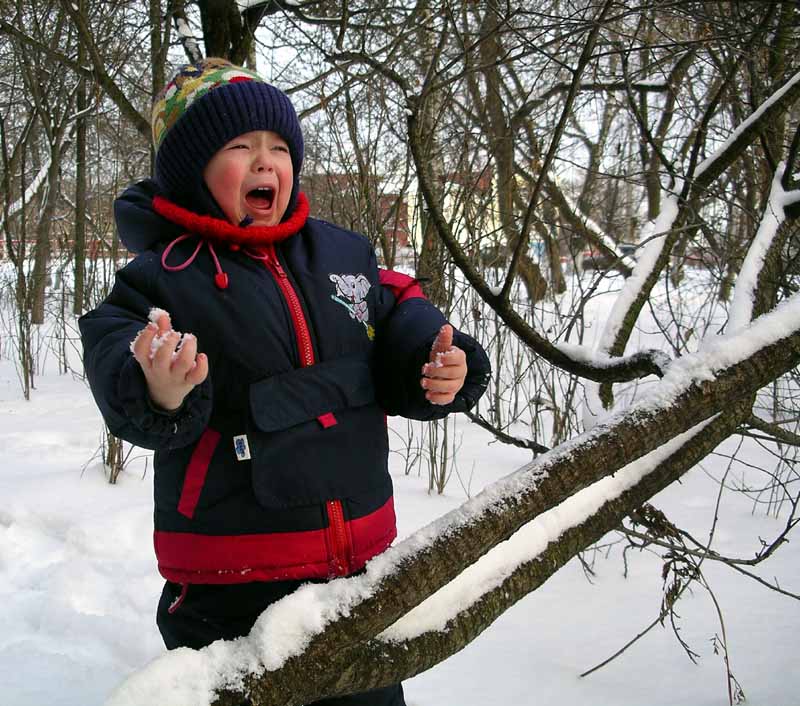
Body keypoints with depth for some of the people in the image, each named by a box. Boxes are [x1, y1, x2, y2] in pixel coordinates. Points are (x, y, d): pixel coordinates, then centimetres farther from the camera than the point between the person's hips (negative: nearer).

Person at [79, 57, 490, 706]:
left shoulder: (344, 252, 3)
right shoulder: (160, 282, -10)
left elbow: (400, 324, 10)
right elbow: (120, 361, -23)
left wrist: (443, 367, -12)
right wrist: (160, 395, -46)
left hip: (362, 563, 5)